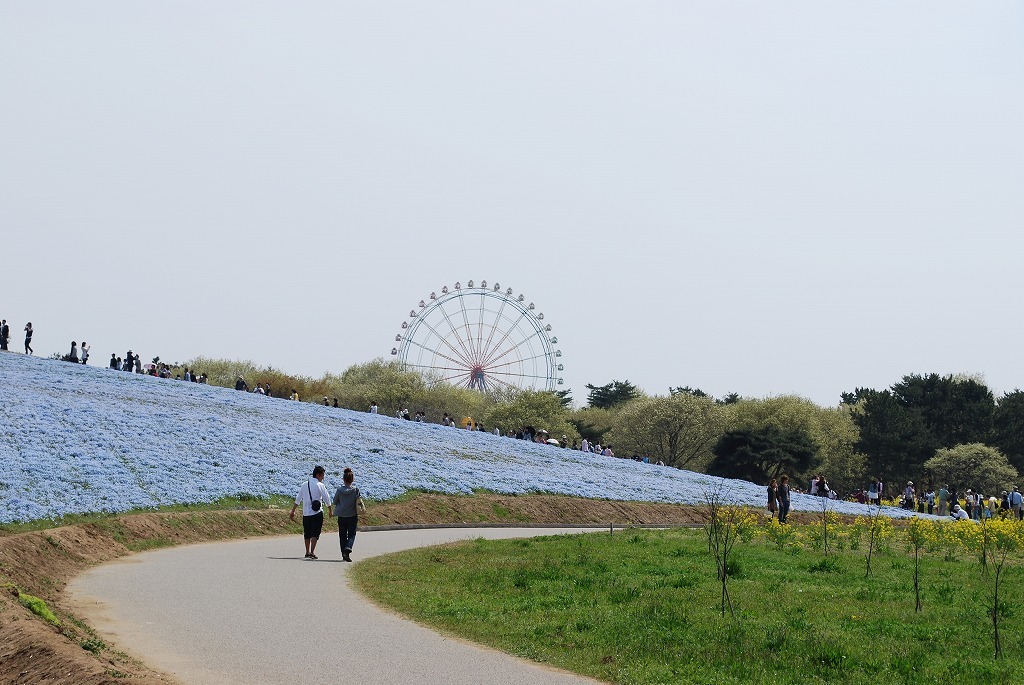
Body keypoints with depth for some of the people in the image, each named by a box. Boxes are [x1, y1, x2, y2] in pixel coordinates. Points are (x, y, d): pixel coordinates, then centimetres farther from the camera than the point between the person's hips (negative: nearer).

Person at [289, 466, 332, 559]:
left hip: (306, 513, 5)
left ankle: (307, 552, 25)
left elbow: (297, 500, 10)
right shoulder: (320, 485, -7)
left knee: (307, 534, 16)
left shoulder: (304, 485, 8)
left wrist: (293, 512, 16)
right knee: (315, 534, -5)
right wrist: (330, 511, 10)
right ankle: (312, 552, -18)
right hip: (317, 513, -5)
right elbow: (327, 499, -3)